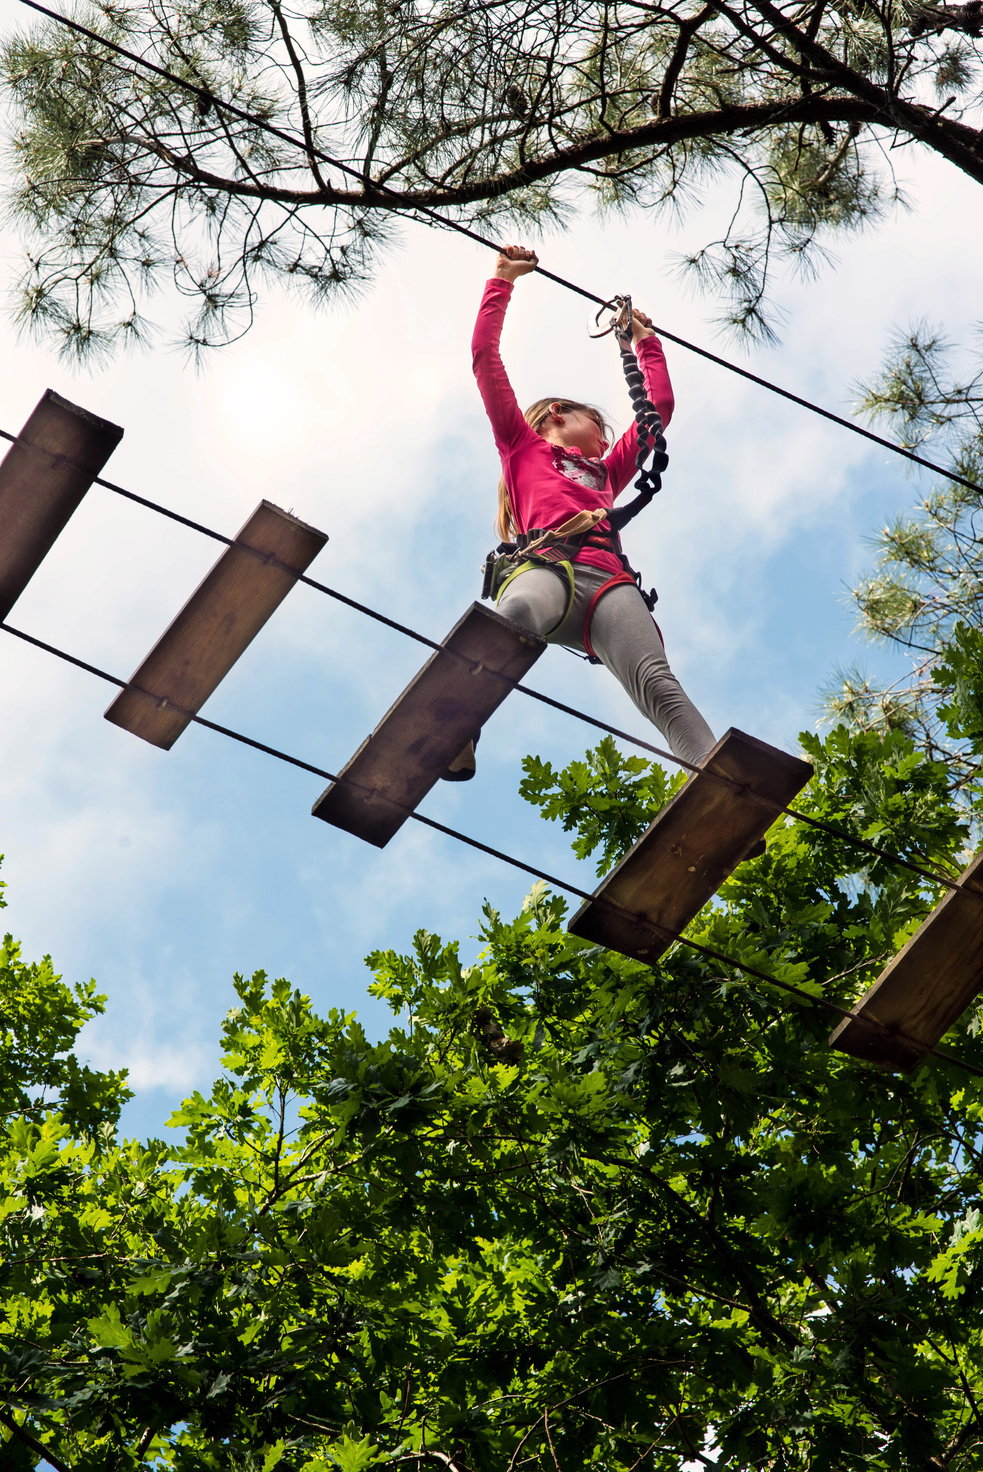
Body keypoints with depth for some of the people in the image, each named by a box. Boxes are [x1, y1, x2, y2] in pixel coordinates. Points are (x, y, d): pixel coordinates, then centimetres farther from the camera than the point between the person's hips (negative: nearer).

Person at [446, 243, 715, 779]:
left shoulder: (606, 471, 44)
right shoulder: (522, 445, 34)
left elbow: (659, 407, 55)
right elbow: (485, 356, 32)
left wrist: (644, 341, 64)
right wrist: (503, 280, 39)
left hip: (607, 579, 3)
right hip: (547, 564, -3)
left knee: (659, 687, -26)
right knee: (515, 615, -41)